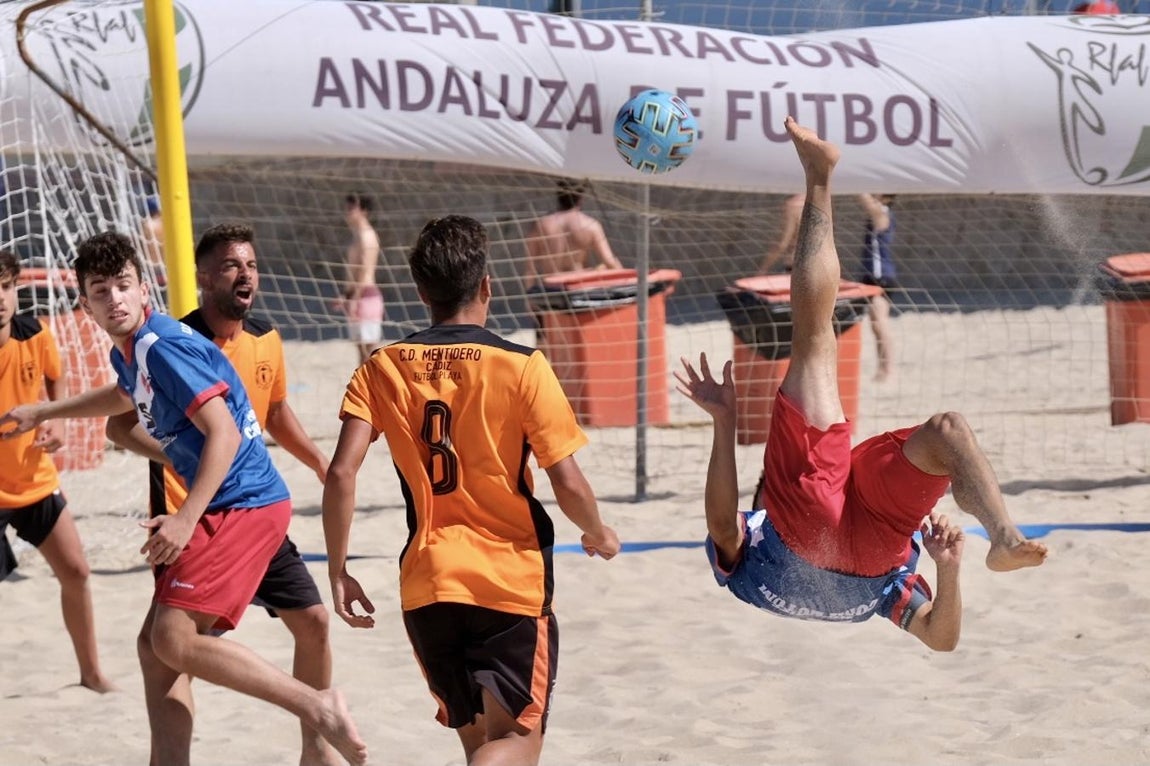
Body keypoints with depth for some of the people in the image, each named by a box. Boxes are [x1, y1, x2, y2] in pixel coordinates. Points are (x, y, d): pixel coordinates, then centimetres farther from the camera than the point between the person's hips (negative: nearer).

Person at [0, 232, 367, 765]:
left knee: (176, 640, -20)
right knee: (163, 641, 13)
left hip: (242, 506, -10)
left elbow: (224, 433, -21)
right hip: (226, 507, 10)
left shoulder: (165, 347, -14)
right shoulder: (128, 352, 15)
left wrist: (186, 519, -27)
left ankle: (317, 707, -23)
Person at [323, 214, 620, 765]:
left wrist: (337, 571, 2)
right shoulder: (521, 368, -8)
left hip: (426, 585, 4)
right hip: (513, 580, -4)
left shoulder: (383, 370, 1)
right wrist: (598, 534, 11)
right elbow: (567, 484, -9)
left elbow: (341, 474, -8)